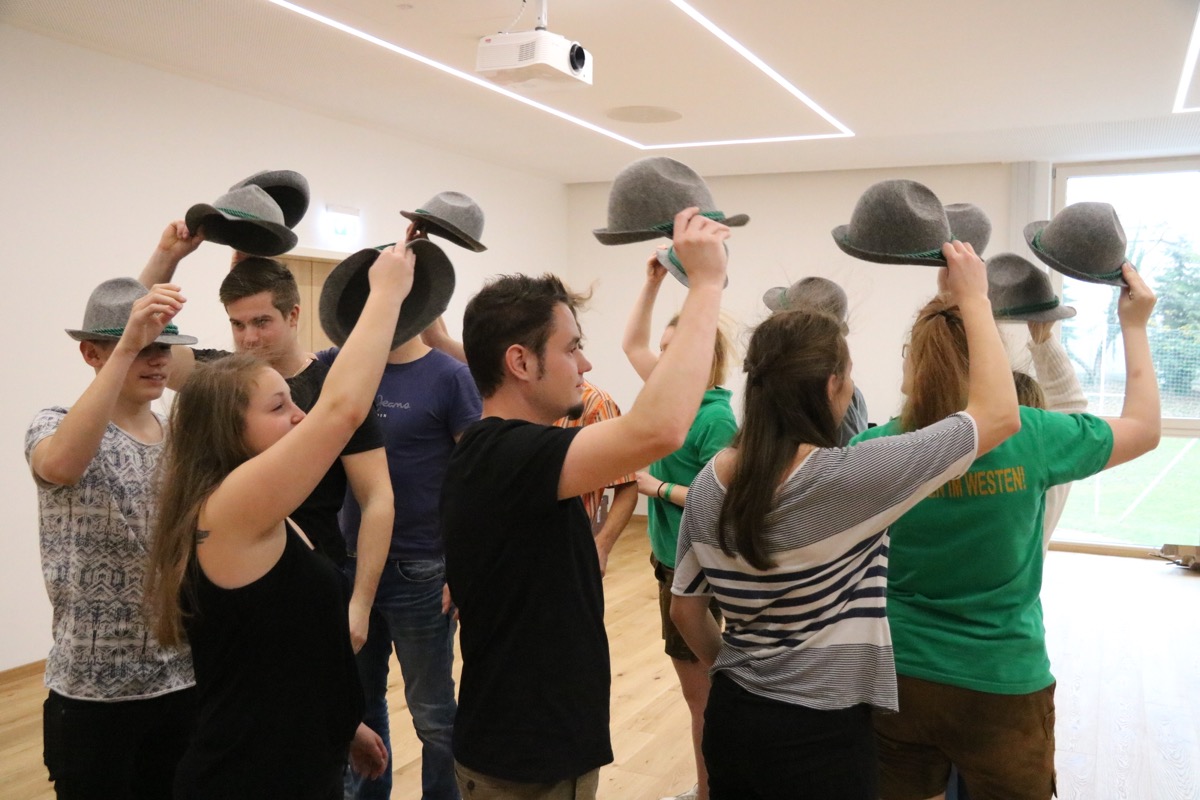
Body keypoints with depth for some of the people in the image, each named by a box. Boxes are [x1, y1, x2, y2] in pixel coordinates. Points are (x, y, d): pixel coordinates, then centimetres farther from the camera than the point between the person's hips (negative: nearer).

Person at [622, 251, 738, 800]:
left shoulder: (715, 418, -19)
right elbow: (632, 344, 14)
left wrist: (658, 488, -17)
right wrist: (653, 281, 7)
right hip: (671, 556, 9)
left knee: (700, 688, 4)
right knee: (695, 684, 18)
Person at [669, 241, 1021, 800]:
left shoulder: (710, 480, -6)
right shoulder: (848, 478, -23)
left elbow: (685, 609, 5)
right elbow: (999, 414, -14)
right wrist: (974, 301, -5)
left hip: (729, 716, 6)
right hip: (818, 735, -5)